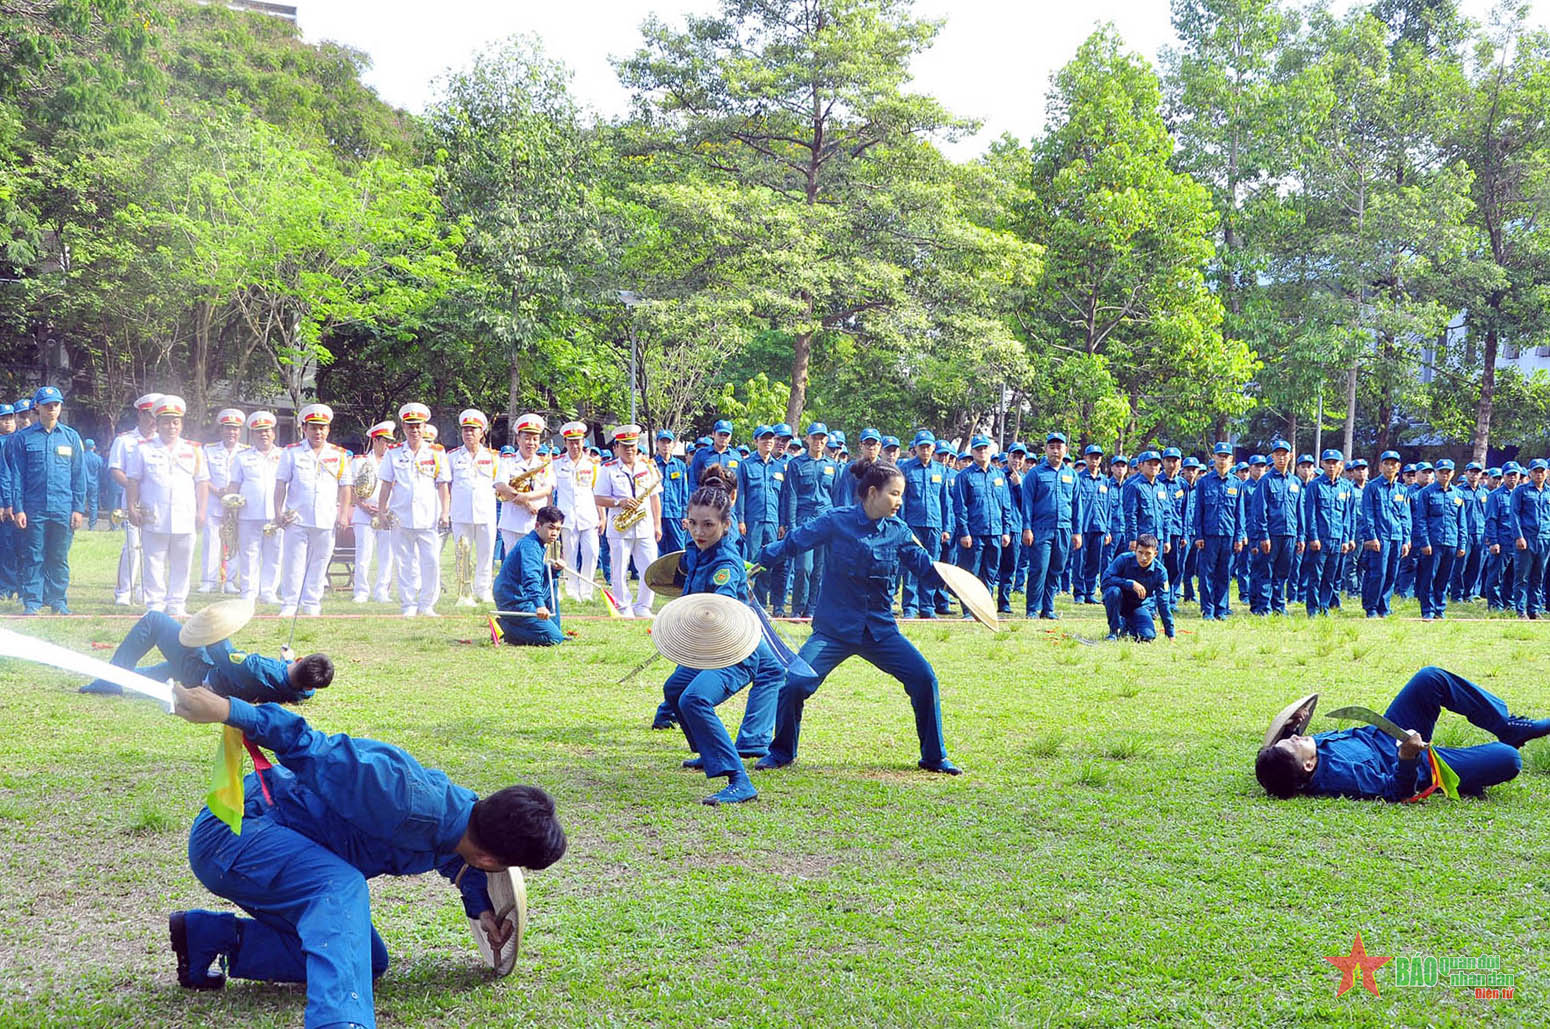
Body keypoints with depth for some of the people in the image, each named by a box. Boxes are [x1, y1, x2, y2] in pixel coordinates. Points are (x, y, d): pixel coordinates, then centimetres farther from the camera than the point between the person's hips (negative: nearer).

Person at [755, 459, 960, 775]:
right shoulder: (836, 521, -9)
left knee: (924, 678, -10)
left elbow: (925, 567, 4)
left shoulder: (898, 530, 1)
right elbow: (793, 542, -5)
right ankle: (781, 752, 10)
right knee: (794, 683, -17)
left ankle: (934, 757, 9)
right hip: (834, 629, -3)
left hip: (880, 630, 3)